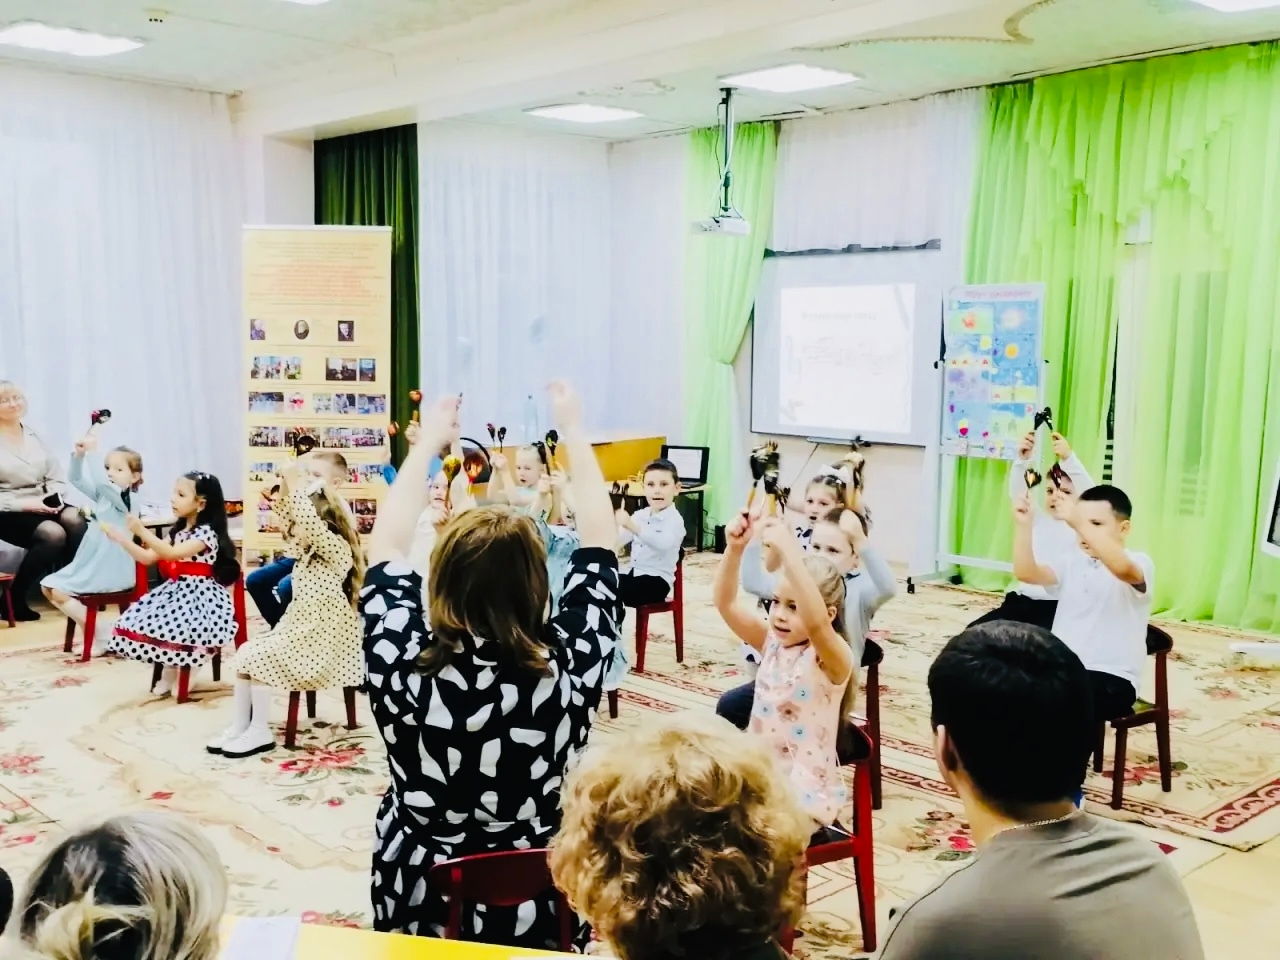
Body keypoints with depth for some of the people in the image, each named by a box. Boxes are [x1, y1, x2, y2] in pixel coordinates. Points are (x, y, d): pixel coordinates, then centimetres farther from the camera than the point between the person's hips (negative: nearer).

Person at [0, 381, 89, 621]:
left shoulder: (35, 436, 12)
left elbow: (56, 477, 10)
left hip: (41, 507, 5)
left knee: (74, 519, -28)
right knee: (53, 534, -31)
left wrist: (54, 497, -11)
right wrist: (25, 504, -20)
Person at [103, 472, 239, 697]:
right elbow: (147, 557, 12)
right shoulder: (178, 531, 13)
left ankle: (174, 672, -2)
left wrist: (142, 532, -29)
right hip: (176, 591, 9)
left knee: (175, 627, -30)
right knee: (139, 621, -5)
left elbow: (172, 553, -26)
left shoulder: (207, 533, -14)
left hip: (198, 594, -9)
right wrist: (120, 537, 3)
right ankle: (169, 669, 8)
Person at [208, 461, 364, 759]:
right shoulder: (312, 547, 11)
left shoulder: (337, 547, -17)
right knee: (246, 651, -1)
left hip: (323, 638, -10)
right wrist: (286, 488, 1)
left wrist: (298, 486, -24)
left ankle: (261, 732, -6)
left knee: (256, 656, -16)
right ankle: (239, 725, 3)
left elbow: (310, 522, -33)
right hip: (301, 629, 10)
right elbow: (288, 517, 17)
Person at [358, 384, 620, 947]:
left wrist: (428, 442, 3)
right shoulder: (567, 668, -23)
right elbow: (599, 541, -8)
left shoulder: (403, 666, -24)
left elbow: (387, 546, -5)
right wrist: (572, 431, 1)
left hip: (418, 908, 0)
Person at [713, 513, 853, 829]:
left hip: (804, 795, -6)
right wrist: (734, 548, -24)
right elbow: (725, 604, -8)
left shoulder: (832, 659, -15)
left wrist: (788, 552, -46)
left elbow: (816, 623, -38)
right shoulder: (771, 643, 3)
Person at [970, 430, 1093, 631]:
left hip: (1057, 606, -5)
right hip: (1023, 599, 5)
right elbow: (1016, 493, 0)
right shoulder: (1038, 520, 14)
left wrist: (1068, 458, -32)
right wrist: (1022, 459, -20)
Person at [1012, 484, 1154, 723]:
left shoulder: (1139, 564, -5)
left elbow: (1123, 568, -31)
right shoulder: (1069, 561, 10)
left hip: (1111, 678, -5)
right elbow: (1026, 573, -7)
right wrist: (1023, 525, -21)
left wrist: (1079, 522, -39)